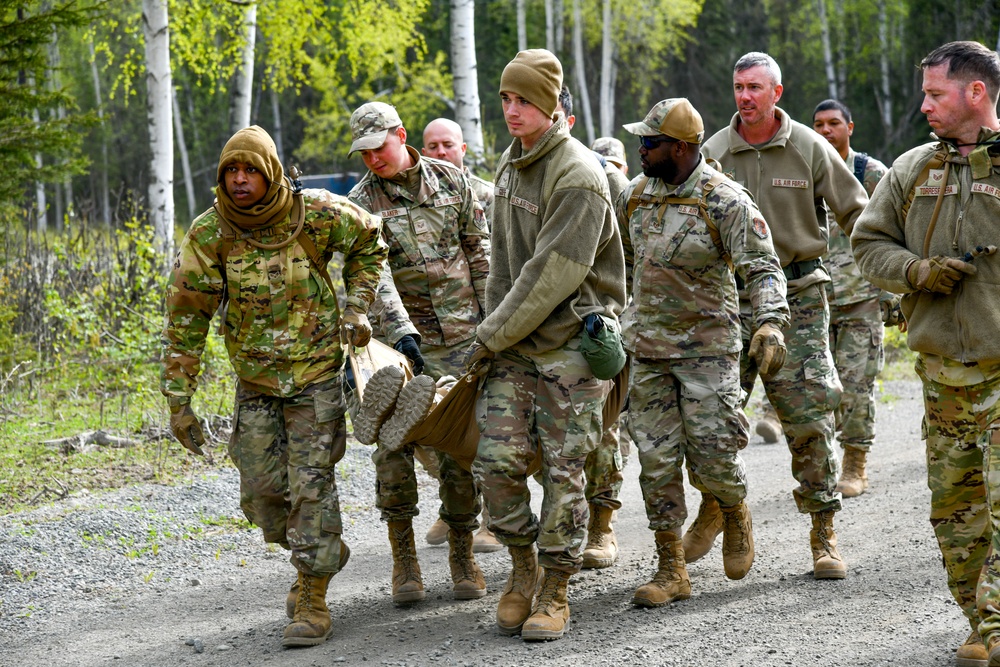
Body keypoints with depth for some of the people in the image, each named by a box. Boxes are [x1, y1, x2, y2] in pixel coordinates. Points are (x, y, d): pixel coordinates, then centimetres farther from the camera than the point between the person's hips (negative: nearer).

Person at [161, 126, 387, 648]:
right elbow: (186, 318, -8)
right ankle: (324, 553, 31)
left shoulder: (316, 214, -14)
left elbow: (369, 241, 8)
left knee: (311, 483, -7)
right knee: (262, 490, 3)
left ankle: (312, 602, 2)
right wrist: (179, 400, -10)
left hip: (316, 374, -2)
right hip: (254, 382, 2)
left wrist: (357, 307, -1)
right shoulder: (209, 233, -12)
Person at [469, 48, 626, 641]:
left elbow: (552, 275, -20)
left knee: (563, 470, -2)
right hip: (512, 344, 6)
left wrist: (488, 338, -15)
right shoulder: (511, 164, 10)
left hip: (570, 343, -6)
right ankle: (523, 566, 18)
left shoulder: (578, 175, -16)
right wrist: (493, 329, 13)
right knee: (497, 462, -2)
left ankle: (554, 592, 10)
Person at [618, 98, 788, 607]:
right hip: (647, 349, 5)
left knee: (712, 456, -7)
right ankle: (671, 570, 9)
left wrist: (769, 323, -33)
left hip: (707, 348, -5)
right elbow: (617, 260, 21)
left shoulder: (725, 201, -13)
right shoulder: (636, 195, 6)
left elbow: (763, 267, -17)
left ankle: (736, 514, 28)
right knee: (656, 461, 2)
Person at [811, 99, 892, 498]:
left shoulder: (873, 174, 2)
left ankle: (855, 468, 4)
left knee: (856, 383, -3)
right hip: (813, 297, 3)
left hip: (861, 298, -3)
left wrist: (892, 296, -4)